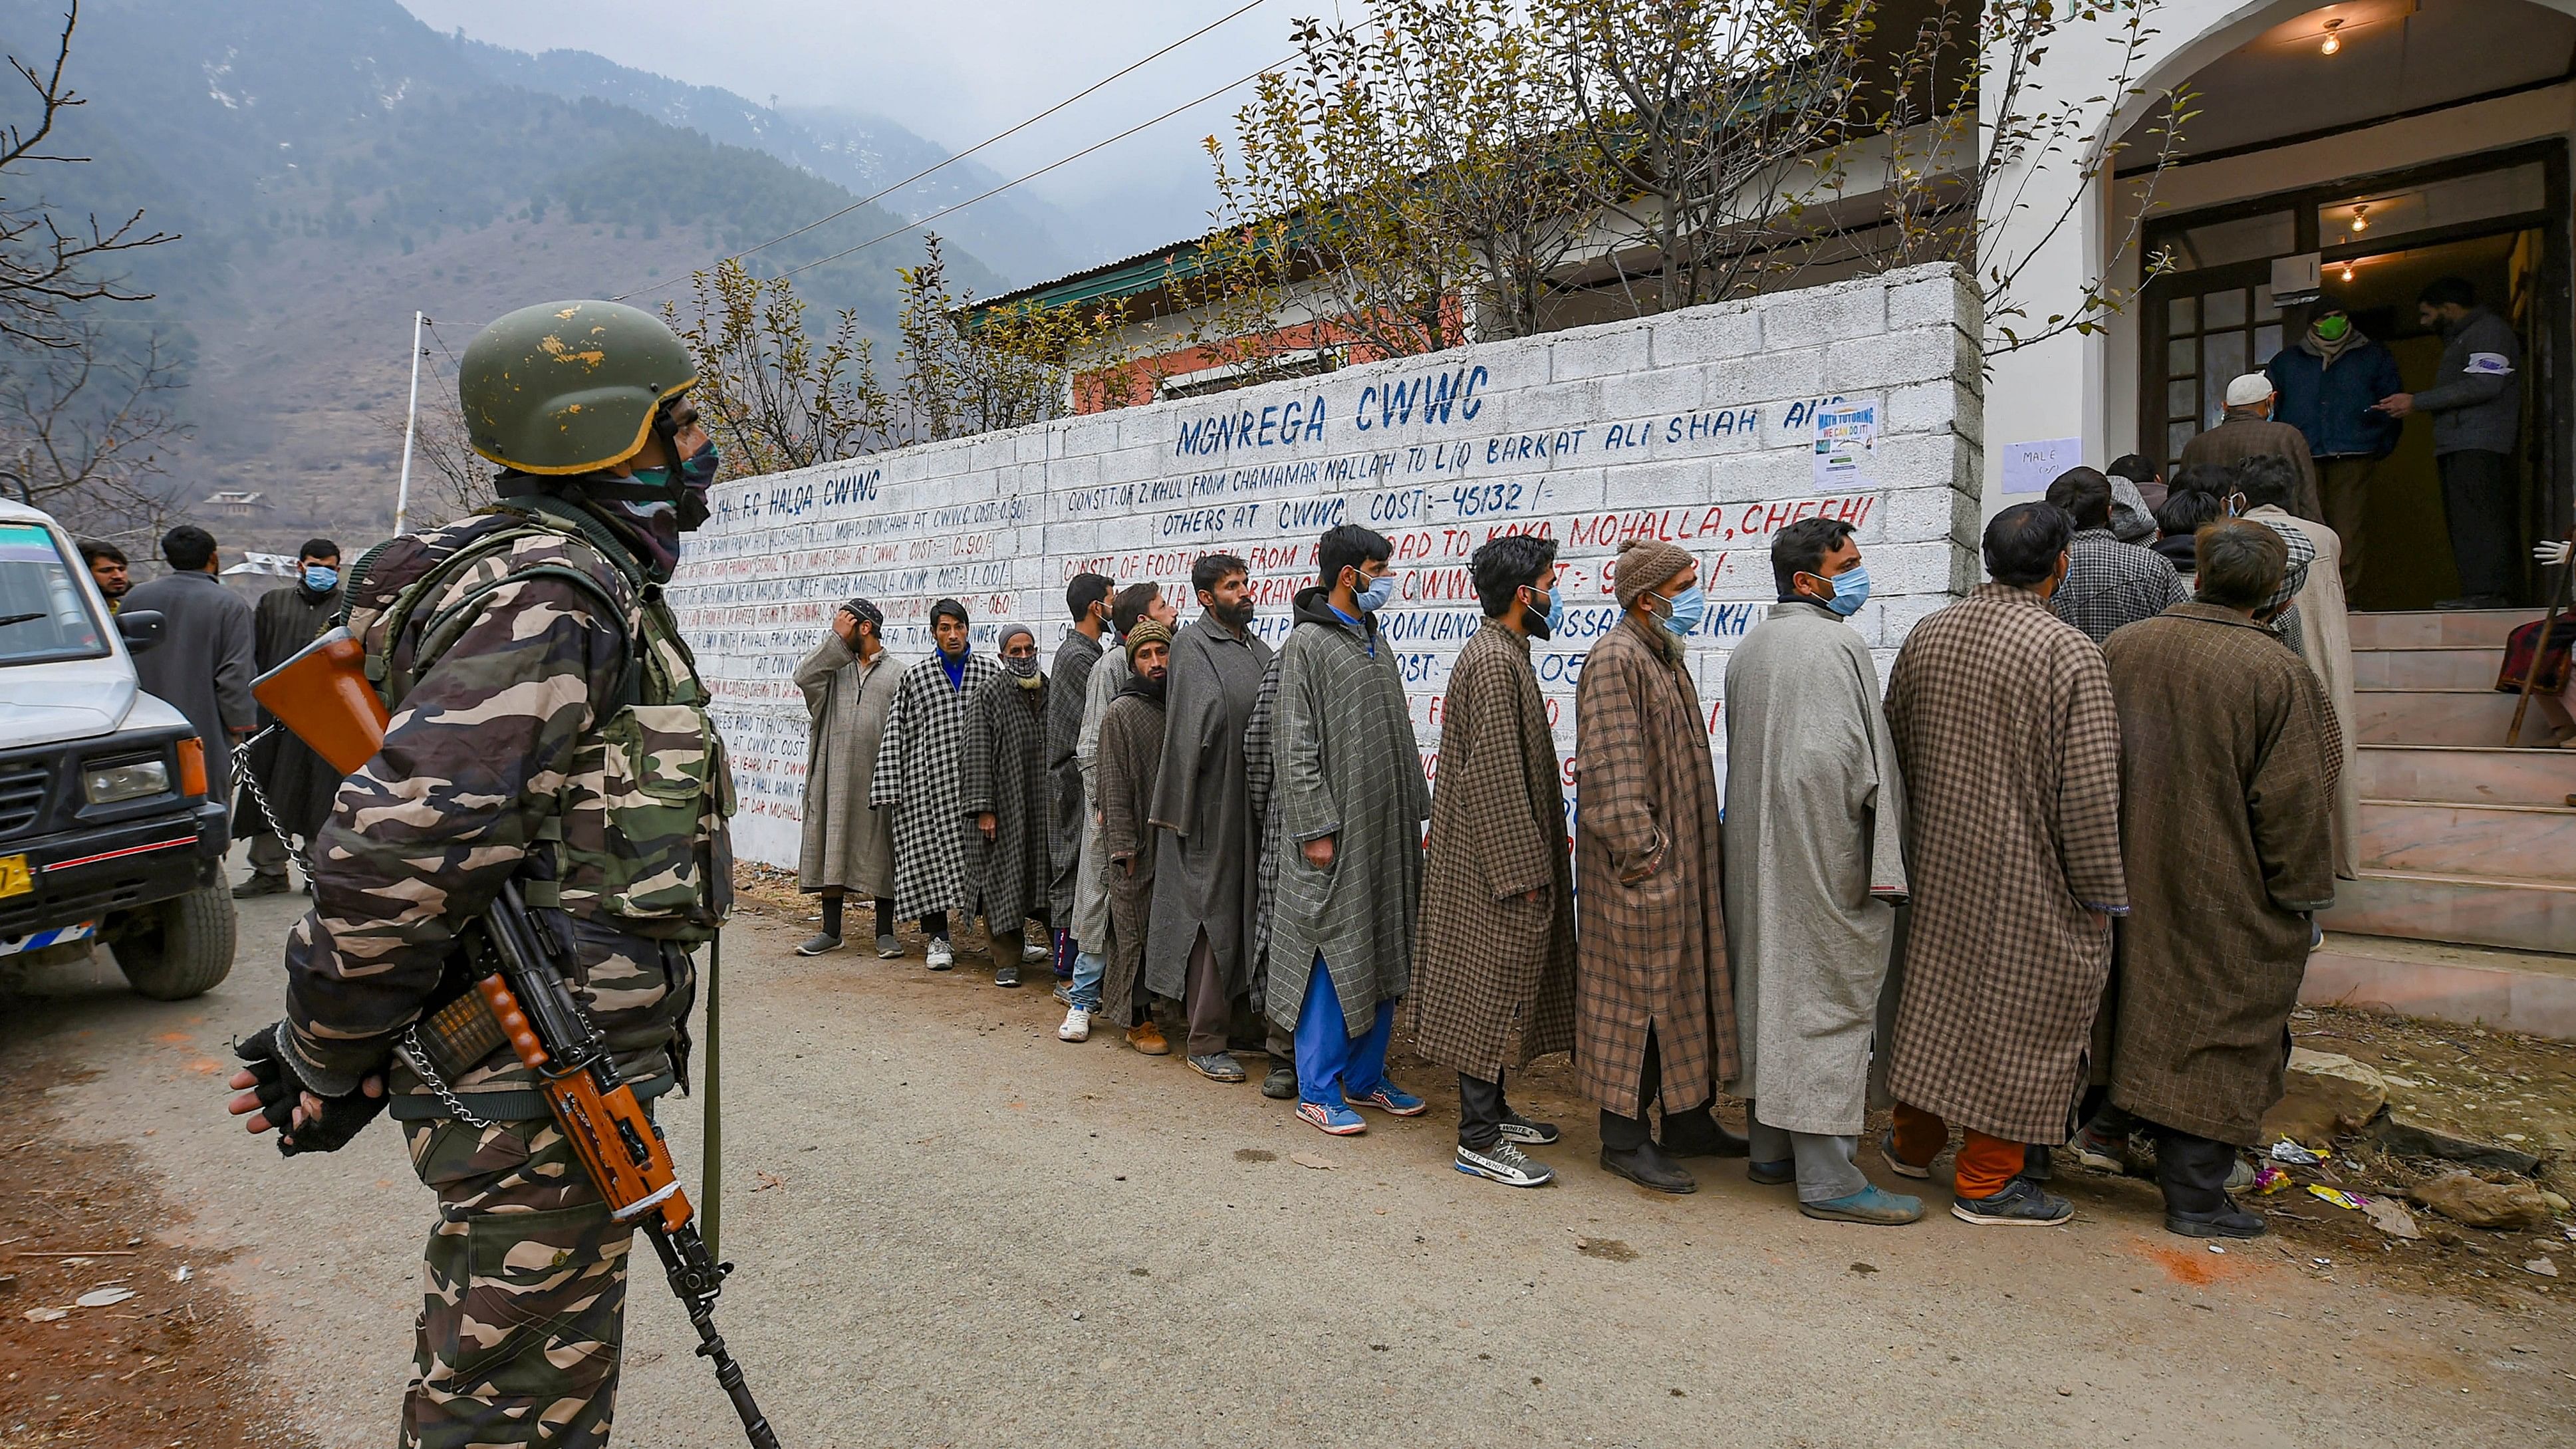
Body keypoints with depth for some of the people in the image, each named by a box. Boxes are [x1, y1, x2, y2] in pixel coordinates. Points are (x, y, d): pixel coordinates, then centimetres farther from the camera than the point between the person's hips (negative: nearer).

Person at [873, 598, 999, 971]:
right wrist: (889, 788, -2)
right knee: (928, 855, 2)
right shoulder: (915, 677, 6)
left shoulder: (991, 672, 7)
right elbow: (895, 733, 5)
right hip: (928, 781, 0)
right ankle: (939, 938, 14)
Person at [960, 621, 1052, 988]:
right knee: (1001, 878, 0)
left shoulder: (1050, 693, 10)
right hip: (1004, 804, -4)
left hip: (1043, 805, 4)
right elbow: (976, 753, -8)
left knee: (1041, 875, 7)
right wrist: (983, 808, -15)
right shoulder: (987, 695, -4)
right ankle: (1007, 960, 8)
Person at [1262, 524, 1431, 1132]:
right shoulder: (1308, 643, -9)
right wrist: (1315, 827, -18)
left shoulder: (1375, 640, 15)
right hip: (1337, 831, -8)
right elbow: (1296, 747, -13)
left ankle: (1366, 1076, 25)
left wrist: (1413, 810, 15)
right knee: (1333, 956, -2)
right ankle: (1318, 1090, 9)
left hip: (1387, 830, 8)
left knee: (1383, 955, 12)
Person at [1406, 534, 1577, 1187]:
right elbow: (1495, 777, -23)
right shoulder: (1494, 662, -18)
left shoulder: (1502, 655, 15)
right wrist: (1523, 871, -21)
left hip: (1490, 860, 11)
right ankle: (1479, 1140, 6)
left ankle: (1492, 1111, 30)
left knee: (1496, 990, 17)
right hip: (1490, 864, -11)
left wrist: (1533, 864, 22)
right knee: (1489, 991, -3)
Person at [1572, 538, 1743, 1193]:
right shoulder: (1615, 660, -16)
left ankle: (1688, 1121, 29)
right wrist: (1642, 854, -23)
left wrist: (1696, 852, 19)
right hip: (1643, 867, -10)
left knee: (1685, 987, 16)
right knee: (1636, 992, -1)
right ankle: (1624, 1137, 12)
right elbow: (1611, 772, -22)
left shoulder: (1666, 657, 16)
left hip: (1684, 859, 10)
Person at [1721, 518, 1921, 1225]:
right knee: (1829, 1002, -3)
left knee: (1767, 992, 14)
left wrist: (1760, 835, 17)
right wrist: (1878, 863, -15)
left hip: (1758, 859, 9)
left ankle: (1770, 1147, 26)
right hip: (1824, 862, -9)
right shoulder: (1833, 645, -16)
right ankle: (1827, 1178, 4)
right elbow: (1842, 761, -22)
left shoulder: (1747, 648, 13)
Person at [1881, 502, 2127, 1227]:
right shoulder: (2068, 653, -17)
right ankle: (1987, 1182, 18)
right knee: (2019, 1010, 6)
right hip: (2028, 875, -6)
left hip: (1939, 863, 6)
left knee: (1937, 991, 19)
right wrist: (2102, 893, -8)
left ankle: (1913, 1140, 34)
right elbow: (2089, 789, -17)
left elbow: (1896, 752, 11)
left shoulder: (1927, 635, 2)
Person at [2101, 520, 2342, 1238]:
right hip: (2231, 897, -4)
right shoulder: (2277, 674, -15)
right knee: (2219, 1038, 6)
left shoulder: (2119, 649, -2)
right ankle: (2195, 1196, 14)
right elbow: (2292, 801, -12)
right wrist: (2303, 899, 0)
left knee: (2149, 1011, 20)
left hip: (2134, 881, 5)